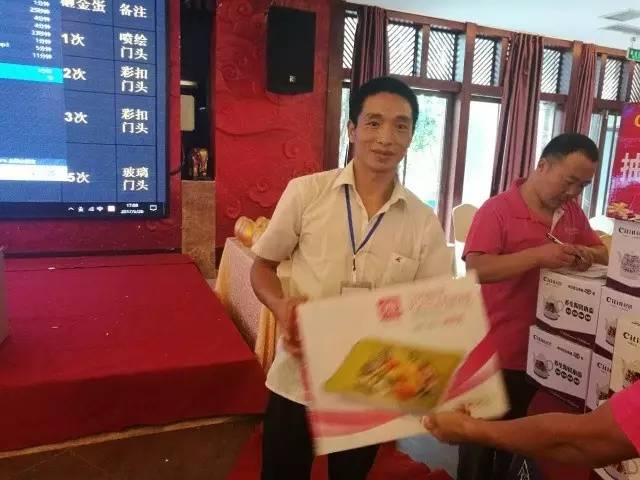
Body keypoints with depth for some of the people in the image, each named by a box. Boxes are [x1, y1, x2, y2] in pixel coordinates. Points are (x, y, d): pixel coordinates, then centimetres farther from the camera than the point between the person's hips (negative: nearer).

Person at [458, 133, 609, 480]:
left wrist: (587, 254, -7)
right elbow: (475, 269, -25)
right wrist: (538, 255, -31)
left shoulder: (572, 213, 5)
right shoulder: (497, 209, -16)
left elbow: (602, 251, 16)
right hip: (495, 353, -6)